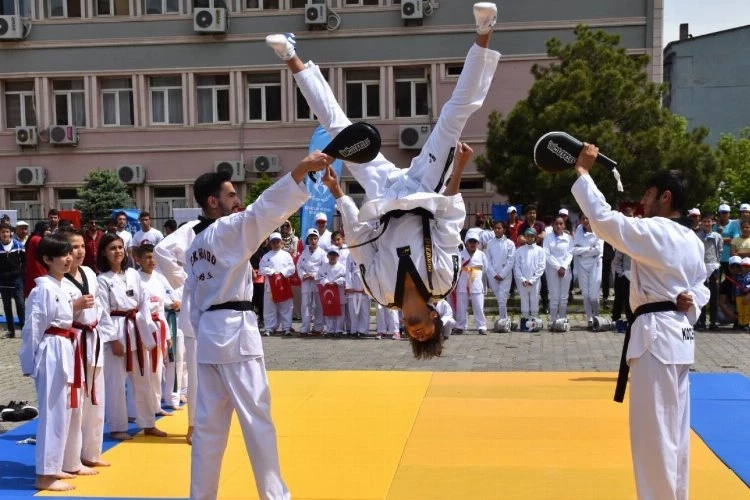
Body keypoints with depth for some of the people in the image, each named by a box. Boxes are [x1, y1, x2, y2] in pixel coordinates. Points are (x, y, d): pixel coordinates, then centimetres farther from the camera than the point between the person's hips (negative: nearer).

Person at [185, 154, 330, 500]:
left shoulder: (195, 244, 17)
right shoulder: (228, 229, -9)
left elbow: (193, 297, 17)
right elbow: (264, 210, -27)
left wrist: (204, 333, 19)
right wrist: (300, 171, -35)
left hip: (209, 334, 9)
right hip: (235, 332, -9)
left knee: (209, 422, 12)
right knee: (257, 419, -3)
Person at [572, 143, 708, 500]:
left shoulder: (652, 231, -15)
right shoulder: (692, 241, 13)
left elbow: (602, 218, -17)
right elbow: (701, 288, 22)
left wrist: (582, 171, -9)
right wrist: (690, 303, 1)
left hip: (657, 335, -10)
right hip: (680, 334, 10)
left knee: (653, 429, -2)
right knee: (674, 428, 17)